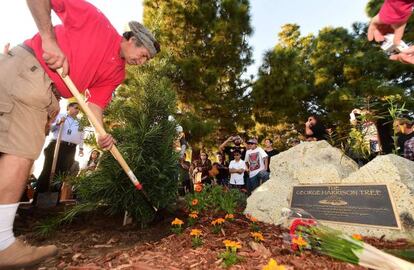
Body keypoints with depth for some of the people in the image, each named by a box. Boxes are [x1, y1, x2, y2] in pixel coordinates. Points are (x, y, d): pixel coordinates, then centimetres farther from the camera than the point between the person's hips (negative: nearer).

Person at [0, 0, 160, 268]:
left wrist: (101, 133, -10)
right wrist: (49, 38, -18)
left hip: (48, 94, 8)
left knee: (22, 153, 2)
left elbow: (96, 103, 6)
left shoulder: (117, 72, 13)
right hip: (26, 68, -8)